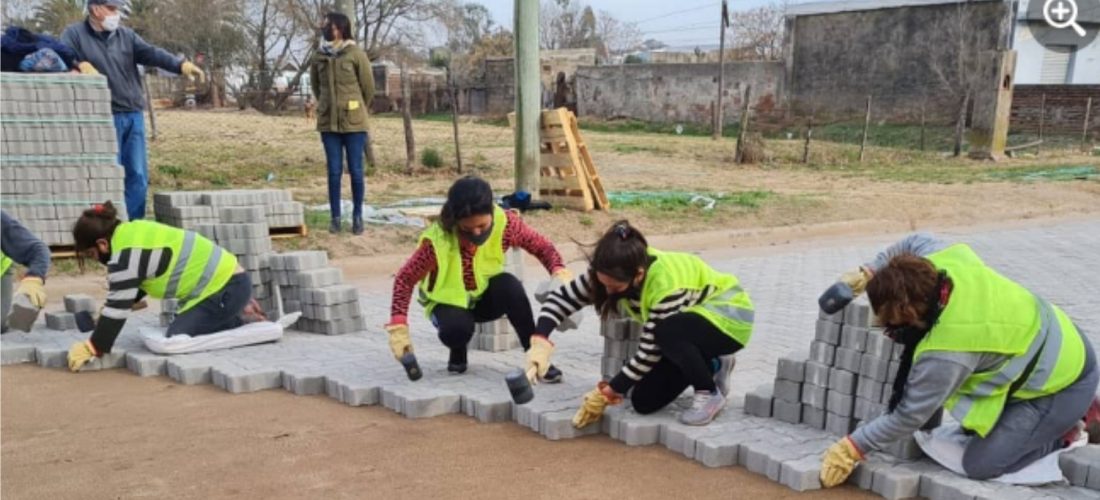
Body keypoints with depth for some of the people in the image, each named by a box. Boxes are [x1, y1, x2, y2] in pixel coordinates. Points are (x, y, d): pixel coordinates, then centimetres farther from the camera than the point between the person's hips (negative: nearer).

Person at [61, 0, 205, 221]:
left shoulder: (126, 35, 13)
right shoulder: (74, 34, 4)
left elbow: (152, 53, 0)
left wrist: (181, 64, -17)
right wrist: (80, 64, -31)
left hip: (133, 115, 5)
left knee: (138, 175, 6)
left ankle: (134, 224, 14)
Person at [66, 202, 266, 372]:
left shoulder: (125, 255, -18)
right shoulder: (133, 232, 11)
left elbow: (118, 307, -17)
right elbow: (135, 284, 27)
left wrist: (93, 348, -10)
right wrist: (105, 315, 26)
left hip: (227, 288, -10)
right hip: (226, 278, 10)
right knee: (183, 324, 15)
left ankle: (242, 320, -2)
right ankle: (238, 309, 18)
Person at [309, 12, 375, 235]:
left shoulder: (356, 54, -7)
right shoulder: (319, 56, 4)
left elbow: (369, 86, 1)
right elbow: (315, 85, 19)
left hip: (354, 122, -3)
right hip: (328, 122, 3)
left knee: (356, 171, 1)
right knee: (334, 171, 4)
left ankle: (357, 216, 13)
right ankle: (335, 217, 12)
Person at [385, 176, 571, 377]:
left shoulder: (505, 223, -25)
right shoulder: (437, 240, -30)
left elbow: (542, 247, -12)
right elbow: (405, 278, -20)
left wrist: (559, 272, -32)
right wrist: (399, 326, -29)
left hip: (487, 296, 2)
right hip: (450, 301, -1)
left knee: (510, 285, -32)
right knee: (457, 329, -35)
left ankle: (536, 356, -20)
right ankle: (458, 353, 4)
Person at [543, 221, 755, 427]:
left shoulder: (667, 287, -38)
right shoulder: (614, 272, -18)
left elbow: (651, 349, -32)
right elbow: (564, 296, -12)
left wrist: (613, 390, -24)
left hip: (728, 317, -7)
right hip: (688, 325, 7)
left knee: (668, 332, -40)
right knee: (644, 402, -4)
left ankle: (709, 393, -14)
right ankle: (711, 366, 17)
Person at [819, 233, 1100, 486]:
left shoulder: (945, 353, -35)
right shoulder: (946, 261, -18)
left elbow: (908, 417, -24)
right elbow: (916, 242, 8)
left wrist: (851, 449, -15)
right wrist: (866, 275, 3)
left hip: (1063, 383, -8)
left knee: (979, 465, -9)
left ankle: (1067, 430, 7)